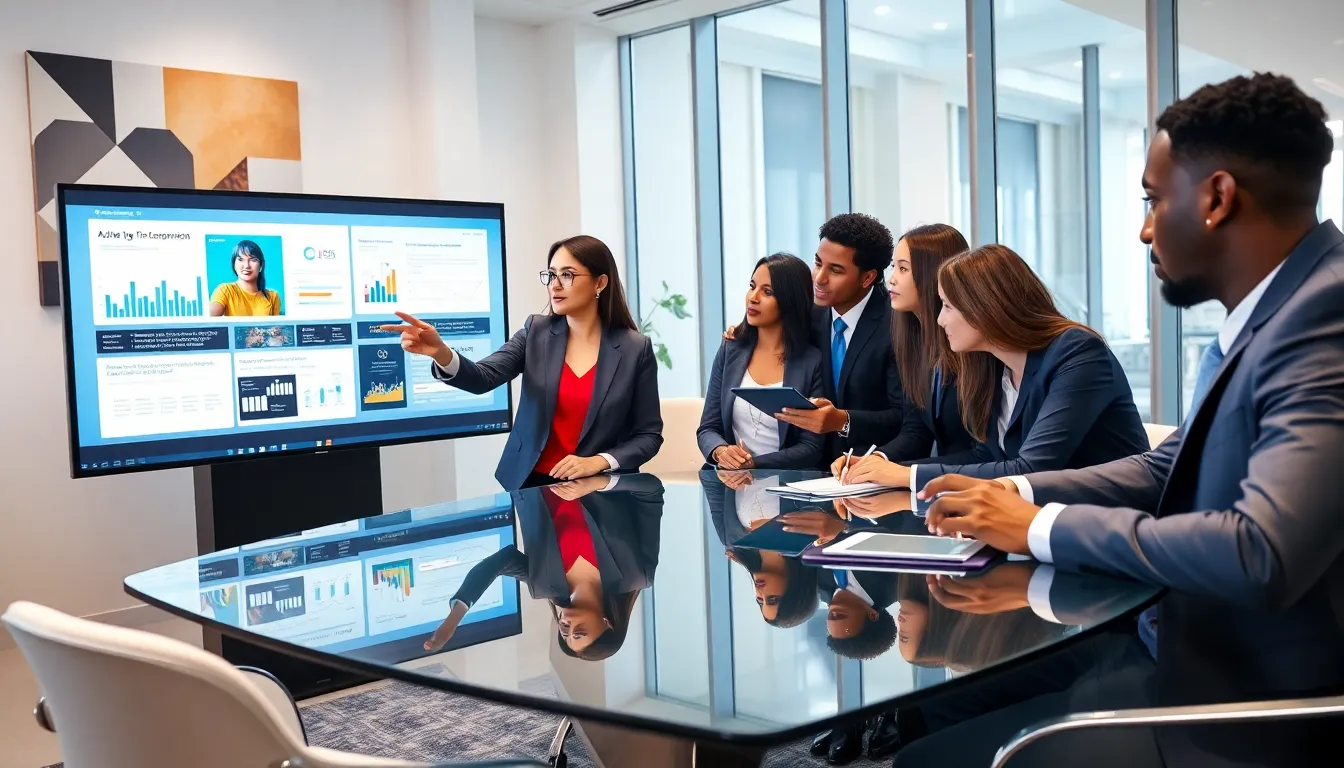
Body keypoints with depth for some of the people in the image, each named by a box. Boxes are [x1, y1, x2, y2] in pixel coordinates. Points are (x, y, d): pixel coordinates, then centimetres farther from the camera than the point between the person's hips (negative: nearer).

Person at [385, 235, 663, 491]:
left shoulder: (636, 349, -3)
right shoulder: (536, 333, 4)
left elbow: (648, 434, 0)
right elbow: (483, 379, -11)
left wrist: (600, 462, -15)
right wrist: (440, 352, -30)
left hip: (599, 489, -1)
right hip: (533, 484, 1)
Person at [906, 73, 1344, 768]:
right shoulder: (1263, 312, 7)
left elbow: (1262, 556, -33)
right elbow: (1165, 469, 16)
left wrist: (1043, 527, -20)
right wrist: (1015, 492, 1)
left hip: (1249, 706, -8)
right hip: (1188, 653, 8)